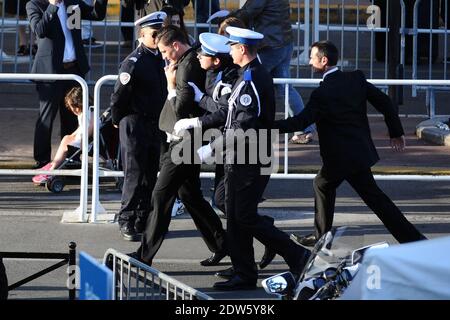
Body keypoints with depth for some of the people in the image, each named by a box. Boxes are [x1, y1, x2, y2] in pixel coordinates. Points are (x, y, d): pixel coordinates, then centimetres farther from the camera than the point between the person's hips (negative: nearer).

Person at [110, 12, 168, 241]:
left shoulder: (160, 59, 9)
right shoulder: (133, 63, -15)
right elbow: (119, 96, -12)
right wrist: (118, 121, -1)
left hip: (155, 125, 7)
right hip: (135, 125, -7)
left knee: (150, 176, 10)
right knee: (134, 175, -5)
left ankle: (144, 221, 18)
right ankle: (126, 222, 3)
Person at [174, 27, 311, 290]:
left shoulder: (252, 80, -19)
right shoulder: (253, 76, 13)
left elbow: (243, 128, -24)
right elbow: (229, 113, 19)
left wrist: (212, 148, -18)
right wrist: (194, 123, 19)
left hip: (250, 162, -10)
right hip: (240, 160, 10)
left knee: (246, 218, -6)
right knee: (236, 218, 10)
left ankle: (298, 257, -2)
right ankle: (244, 275, 14)